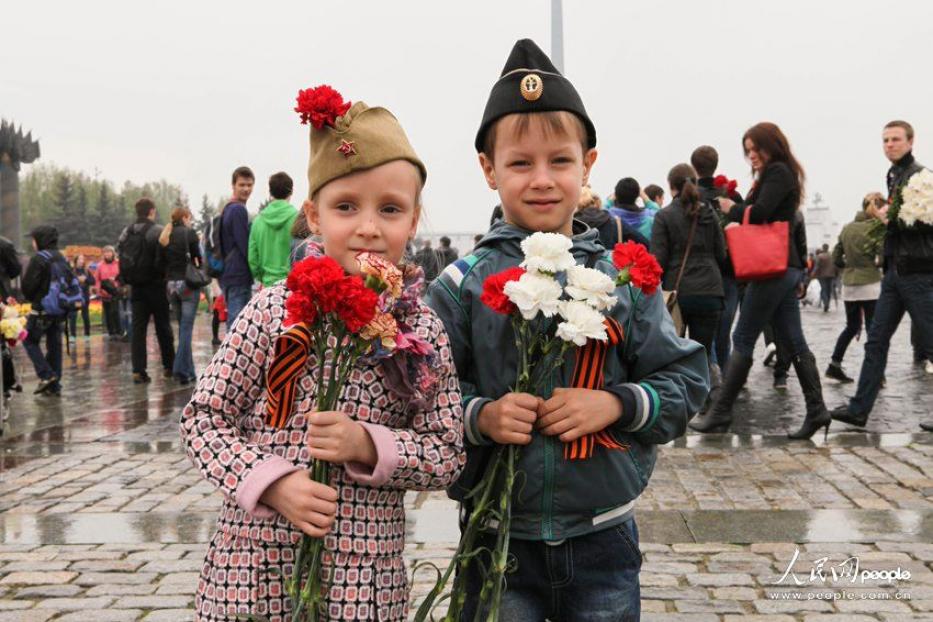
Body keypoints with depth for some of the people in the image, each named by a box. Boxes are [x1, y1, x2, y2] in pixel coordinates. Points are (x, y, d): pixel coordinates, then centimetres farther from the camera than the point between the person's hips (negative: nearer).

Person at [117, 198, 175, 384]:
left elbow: (120, 257, 7)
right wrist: (163, 277, -1)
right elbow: (163, 259, -17)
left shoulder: (125, 233, 6)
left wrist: (127, 279, 13)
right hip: (155, 285, -4)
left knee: (138, 328, 4)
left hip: (136, 287, 4)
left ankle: (138, 370, -3)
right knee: (163, 326, 8)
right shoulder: (158, 232, -12)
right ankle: (169, 366, 17)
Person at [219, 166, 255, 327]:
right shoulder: (239, 210, -13)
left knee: (233, 321, 14)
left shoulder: (227, 209, 17)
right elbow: (245, 246, -15)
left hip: (228, 275, 10)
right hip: (239, 276, -10)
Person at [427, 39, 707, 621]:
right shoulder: (462, 284, -5)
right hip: (498, 540, -1)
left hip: (603, 536, 2)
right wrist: (480, 416, -21)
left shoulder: (624, 278, -1)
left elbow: (685, 382, 0)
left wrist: (616, 404, -15)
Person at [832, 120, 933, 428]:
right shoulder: (894, 177, 17)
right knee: (876, 341, 6)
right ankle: (859, 408, 9)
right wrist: (883, 214, 5)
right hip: (895, 270, 8)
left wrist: (891, 217, -16)